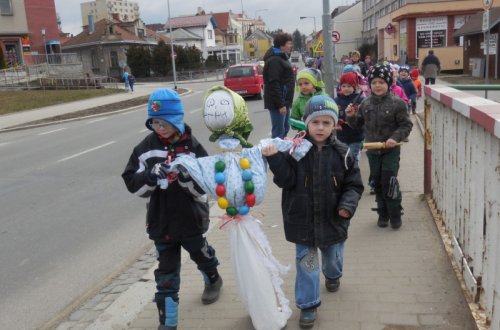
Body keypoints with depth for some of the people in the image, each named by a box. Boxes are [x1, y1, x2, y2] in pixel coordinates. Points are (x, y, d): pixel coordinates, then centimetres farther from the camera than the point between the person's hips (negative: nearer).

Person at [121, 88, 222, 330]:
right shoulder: (145, 148, -7)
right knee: (166, 273, 8)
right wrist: (150, 176, -26)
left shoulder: (192, 147, -13)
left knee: (201, 254, 26)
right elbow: (133, 185, -7)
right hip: (161, 222, 1)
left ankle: (212, 279, 58)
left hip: (191, 219, 0)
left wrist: (186, 175, -33)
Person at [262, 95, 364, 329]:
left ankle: (332, 275, 60)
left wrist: (348, 205, -19)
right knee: (306, 262, 6)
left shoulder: (342, 153, -9)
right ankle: (308, 305, 22)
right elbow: (286, 180, -16)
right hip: (303, 220, -2)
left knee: (333, 256, 25)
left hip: (332, 220, 2)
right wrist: (274, 159, -29)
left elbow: (353, 185, -3)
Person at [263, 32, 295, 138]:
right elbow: (274, 84, -22)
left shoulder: (281, 58, 18)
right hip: (278, 102, -10)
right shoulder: (274, 60, -15)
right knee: (278, 131, -8)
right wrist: (280, 104, -24)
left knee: (285, 129, 16)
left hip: (284, 101, 10)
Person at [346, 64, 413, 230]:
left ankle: (395, 216, 10)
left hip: (391, 150, -4)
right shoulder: (366, 103, 5)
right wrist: (351, 116, -6)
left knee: (389, 183, -7)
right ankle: (383, 214, 26)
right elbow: (358, 123, 14)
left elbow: (406, 125, -8)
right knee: (377, 183, 12)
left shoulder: (397, 103, -9)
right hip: (372, 150, 5)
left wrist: (396, 138, -22)